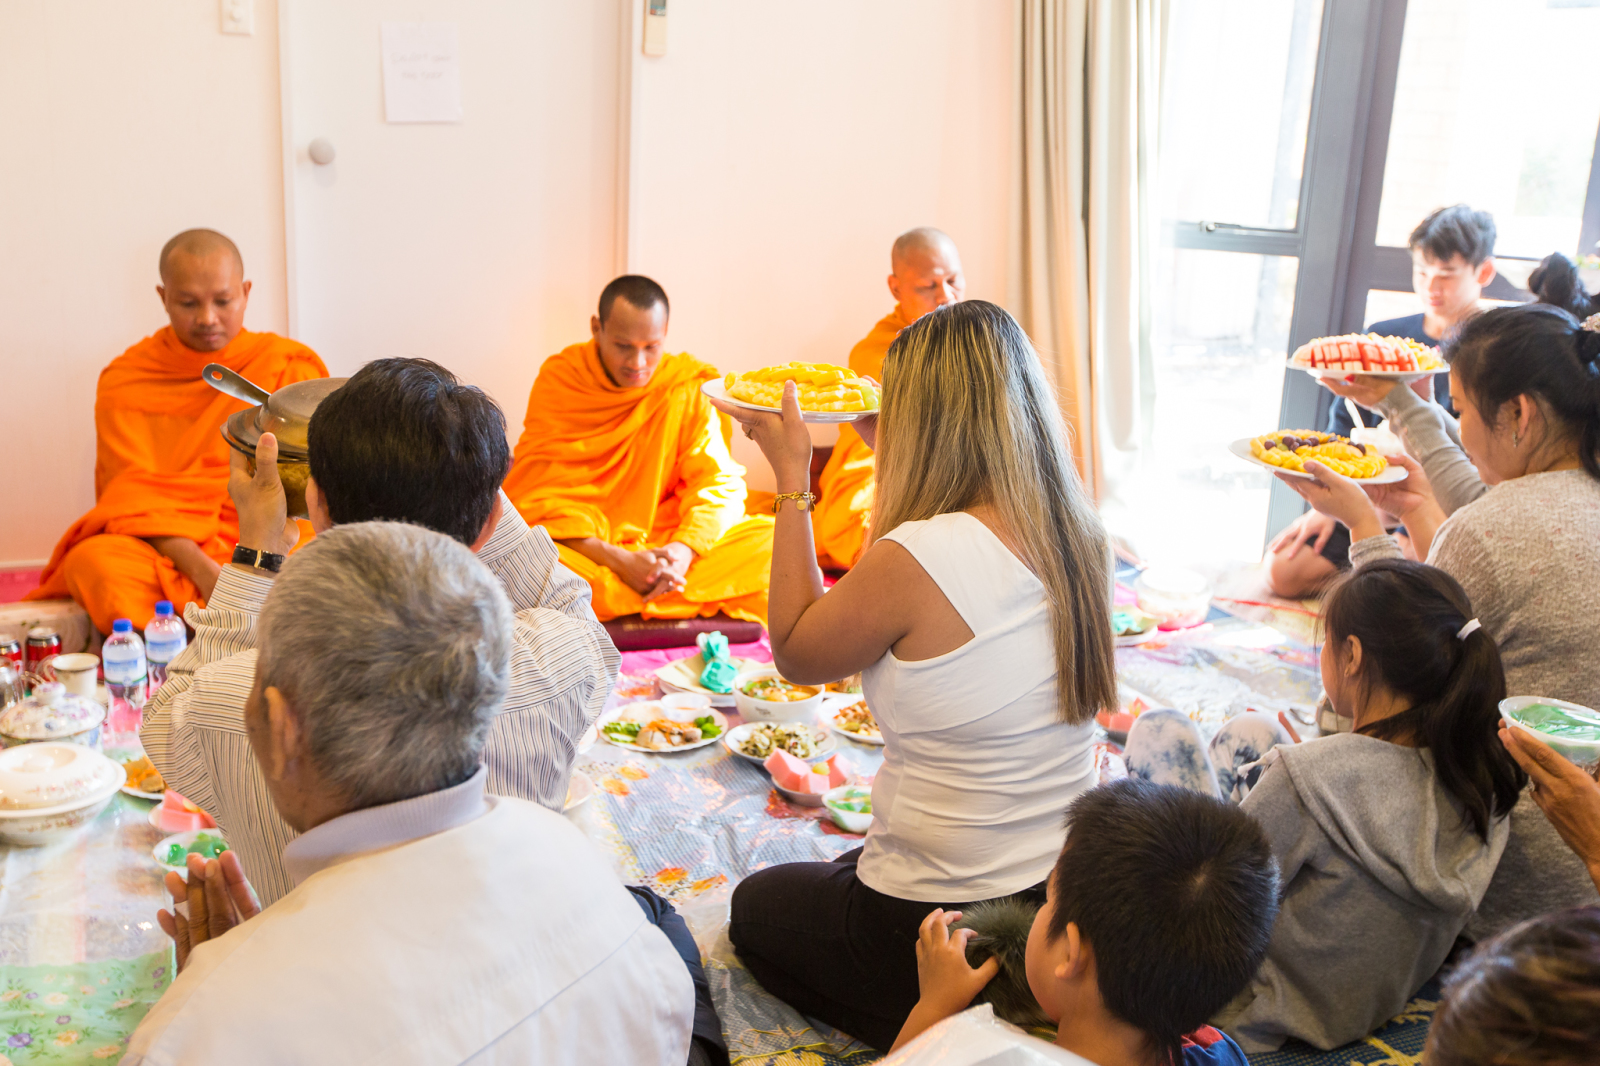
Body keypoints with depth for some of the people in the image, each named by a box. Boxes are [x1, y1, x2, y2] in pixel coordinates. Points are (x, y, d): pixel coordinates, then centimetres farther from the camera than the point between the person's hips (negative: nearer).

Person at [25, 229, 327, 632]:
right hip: (160, 550, 0)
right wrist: (201, 569, -23)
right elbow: (138, 501, -4)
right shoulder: (123, 382, 6)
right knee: (92, 562, -33)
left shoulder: (290, 367, 6)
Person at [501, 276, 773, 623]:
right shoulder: (558, 379, -3)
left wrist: (684, 549, -22)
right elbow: (542, 494, -9)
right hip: (582, 548, -3)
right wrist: (616, 559, -22)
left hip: (661, 544, 3)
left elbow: (718, 482, -1)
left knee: (773, 537, -20)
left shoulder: (688, 384, 2)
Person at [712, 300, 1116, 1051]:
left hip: (940, 935, -7)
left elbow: (796, 653, -8)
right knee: (847, 870, 33)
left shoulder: (913, 559, -27)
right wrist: (890, 458, 15)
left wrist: (791, 477, -5)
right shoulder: (1080, 541, -6)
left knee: (756, 905, 24)